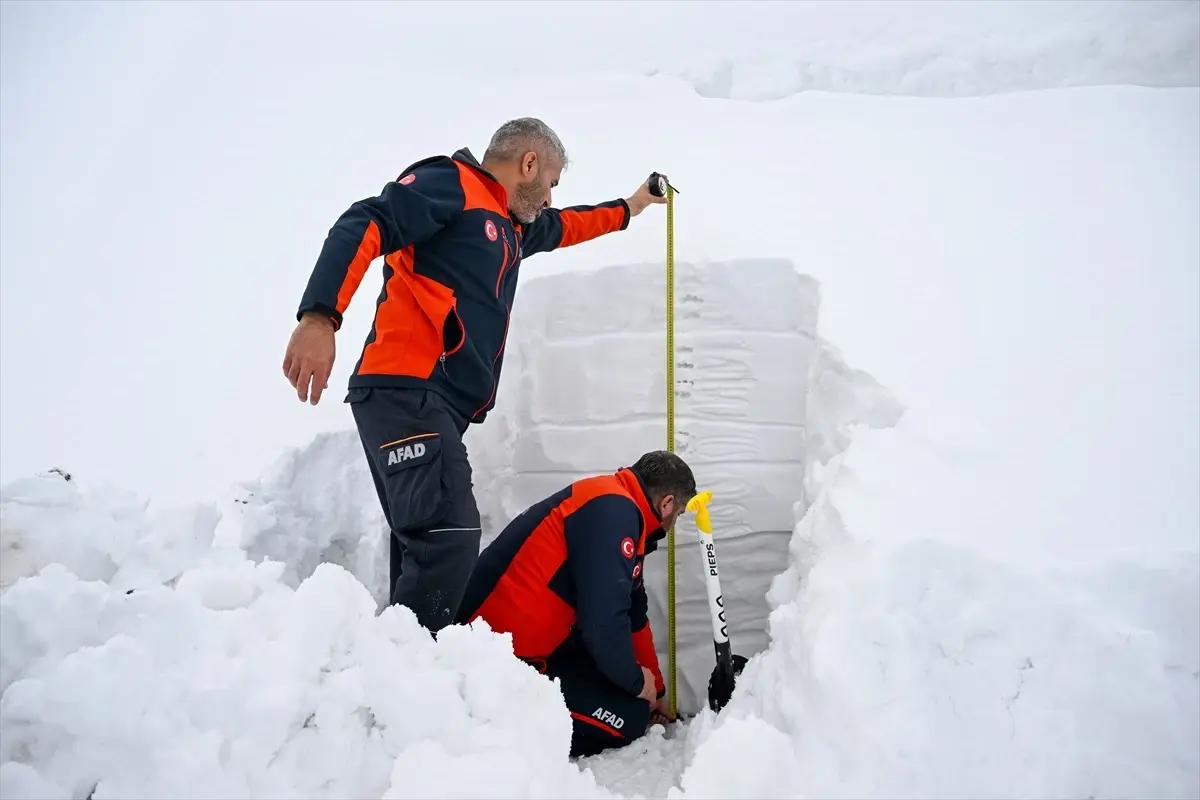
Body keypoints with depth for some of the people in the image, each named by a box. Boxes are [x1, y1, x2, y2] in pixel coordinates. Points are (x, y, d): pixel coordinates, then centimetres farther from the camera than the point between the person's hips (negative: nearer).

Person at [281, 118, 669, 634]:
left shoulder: (511, 226, 29)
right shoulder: (450, 183, 1)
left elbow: (563, 228, 51)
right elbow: (363, 227, -13)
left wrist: (627, 208, 66)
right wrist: (320, 316, -28)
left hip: (437, 406, 10)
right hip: (407, 392, -10)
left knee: (427, 550, 4)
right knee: (450, 535, -21)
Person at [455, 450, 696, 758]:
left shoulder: (618, 508, 14)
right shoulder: (612, 510, -18)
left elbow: (633, 616, 23)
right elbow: (605, 617, -24)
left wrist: (654, 691, 29)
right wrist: (636, 681, -7)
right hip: (501, 661, -11)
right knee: (630, 715, -7)